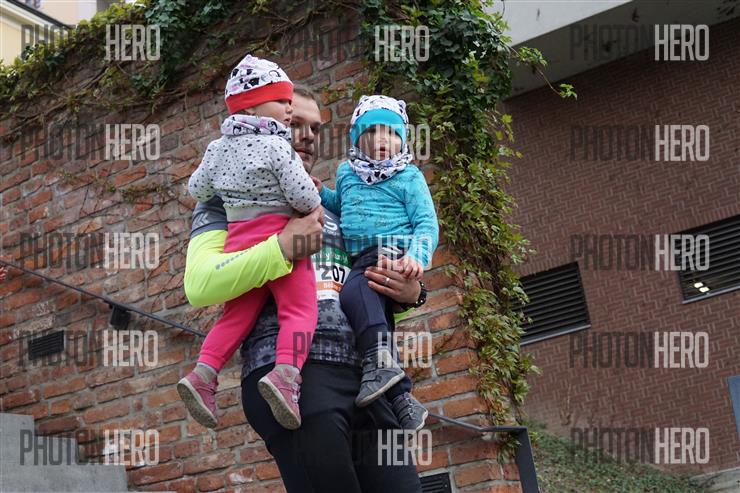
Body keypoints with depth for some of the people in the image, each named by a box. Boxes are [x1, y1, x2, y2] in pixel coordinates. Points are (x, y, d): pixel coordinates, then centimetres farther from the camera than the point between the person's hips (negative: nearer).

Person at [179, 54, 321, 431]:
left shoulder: (219, 148, 12)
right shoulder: (277, 146, -8)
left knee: (237, 315, 14)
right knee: (299, 310, -8)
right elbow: (303, 196, -14)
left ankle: (203, 372, -1)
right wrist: (312, 207, 9)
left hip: (237, 240, 6)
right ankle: (285, 373, -29)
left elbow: (196, 189, 21)